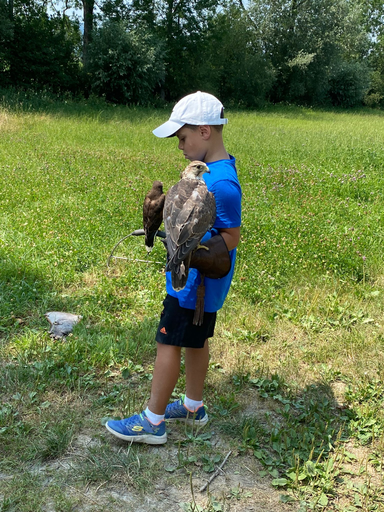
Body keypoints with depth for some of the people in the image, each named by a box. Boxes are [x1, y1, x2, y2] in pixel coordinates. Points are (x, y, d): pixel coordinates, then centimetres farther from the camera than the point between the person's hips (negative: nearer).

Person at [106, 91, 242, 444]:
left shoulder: (222, 182, -25)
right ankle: (193, 407, 37)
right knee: (195, 341, 19)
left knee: (169, 343, 1)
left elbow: (230, 239, -23)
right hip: (194, 279, 10)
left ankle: (152, 422, 16)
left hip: (197, 281, -10)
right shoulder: (209, 168, 6)